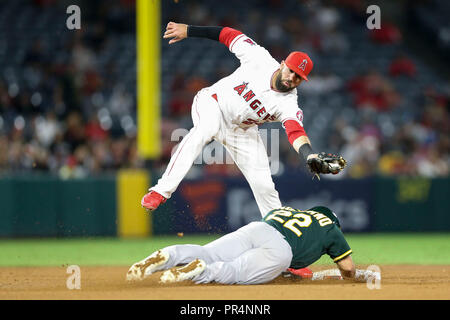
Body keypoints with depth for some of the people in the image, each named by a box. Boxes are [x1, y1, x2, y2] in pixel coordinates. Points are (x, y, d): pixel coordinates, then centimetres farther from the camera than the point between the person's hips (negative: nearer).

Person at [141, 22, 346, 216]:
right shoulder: (260, 59, -23)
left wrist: (310, 156, -62)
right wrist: (189, 30, -11)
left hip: (242, 131, 3)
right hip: (212, 104, -2)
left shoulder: (289, 105, -23)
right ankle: (162, 191, -42)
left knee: (263, 185, -7)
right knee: (206, 128, -37)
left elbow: (296, 131, -41)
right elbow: (230, 36, -12)